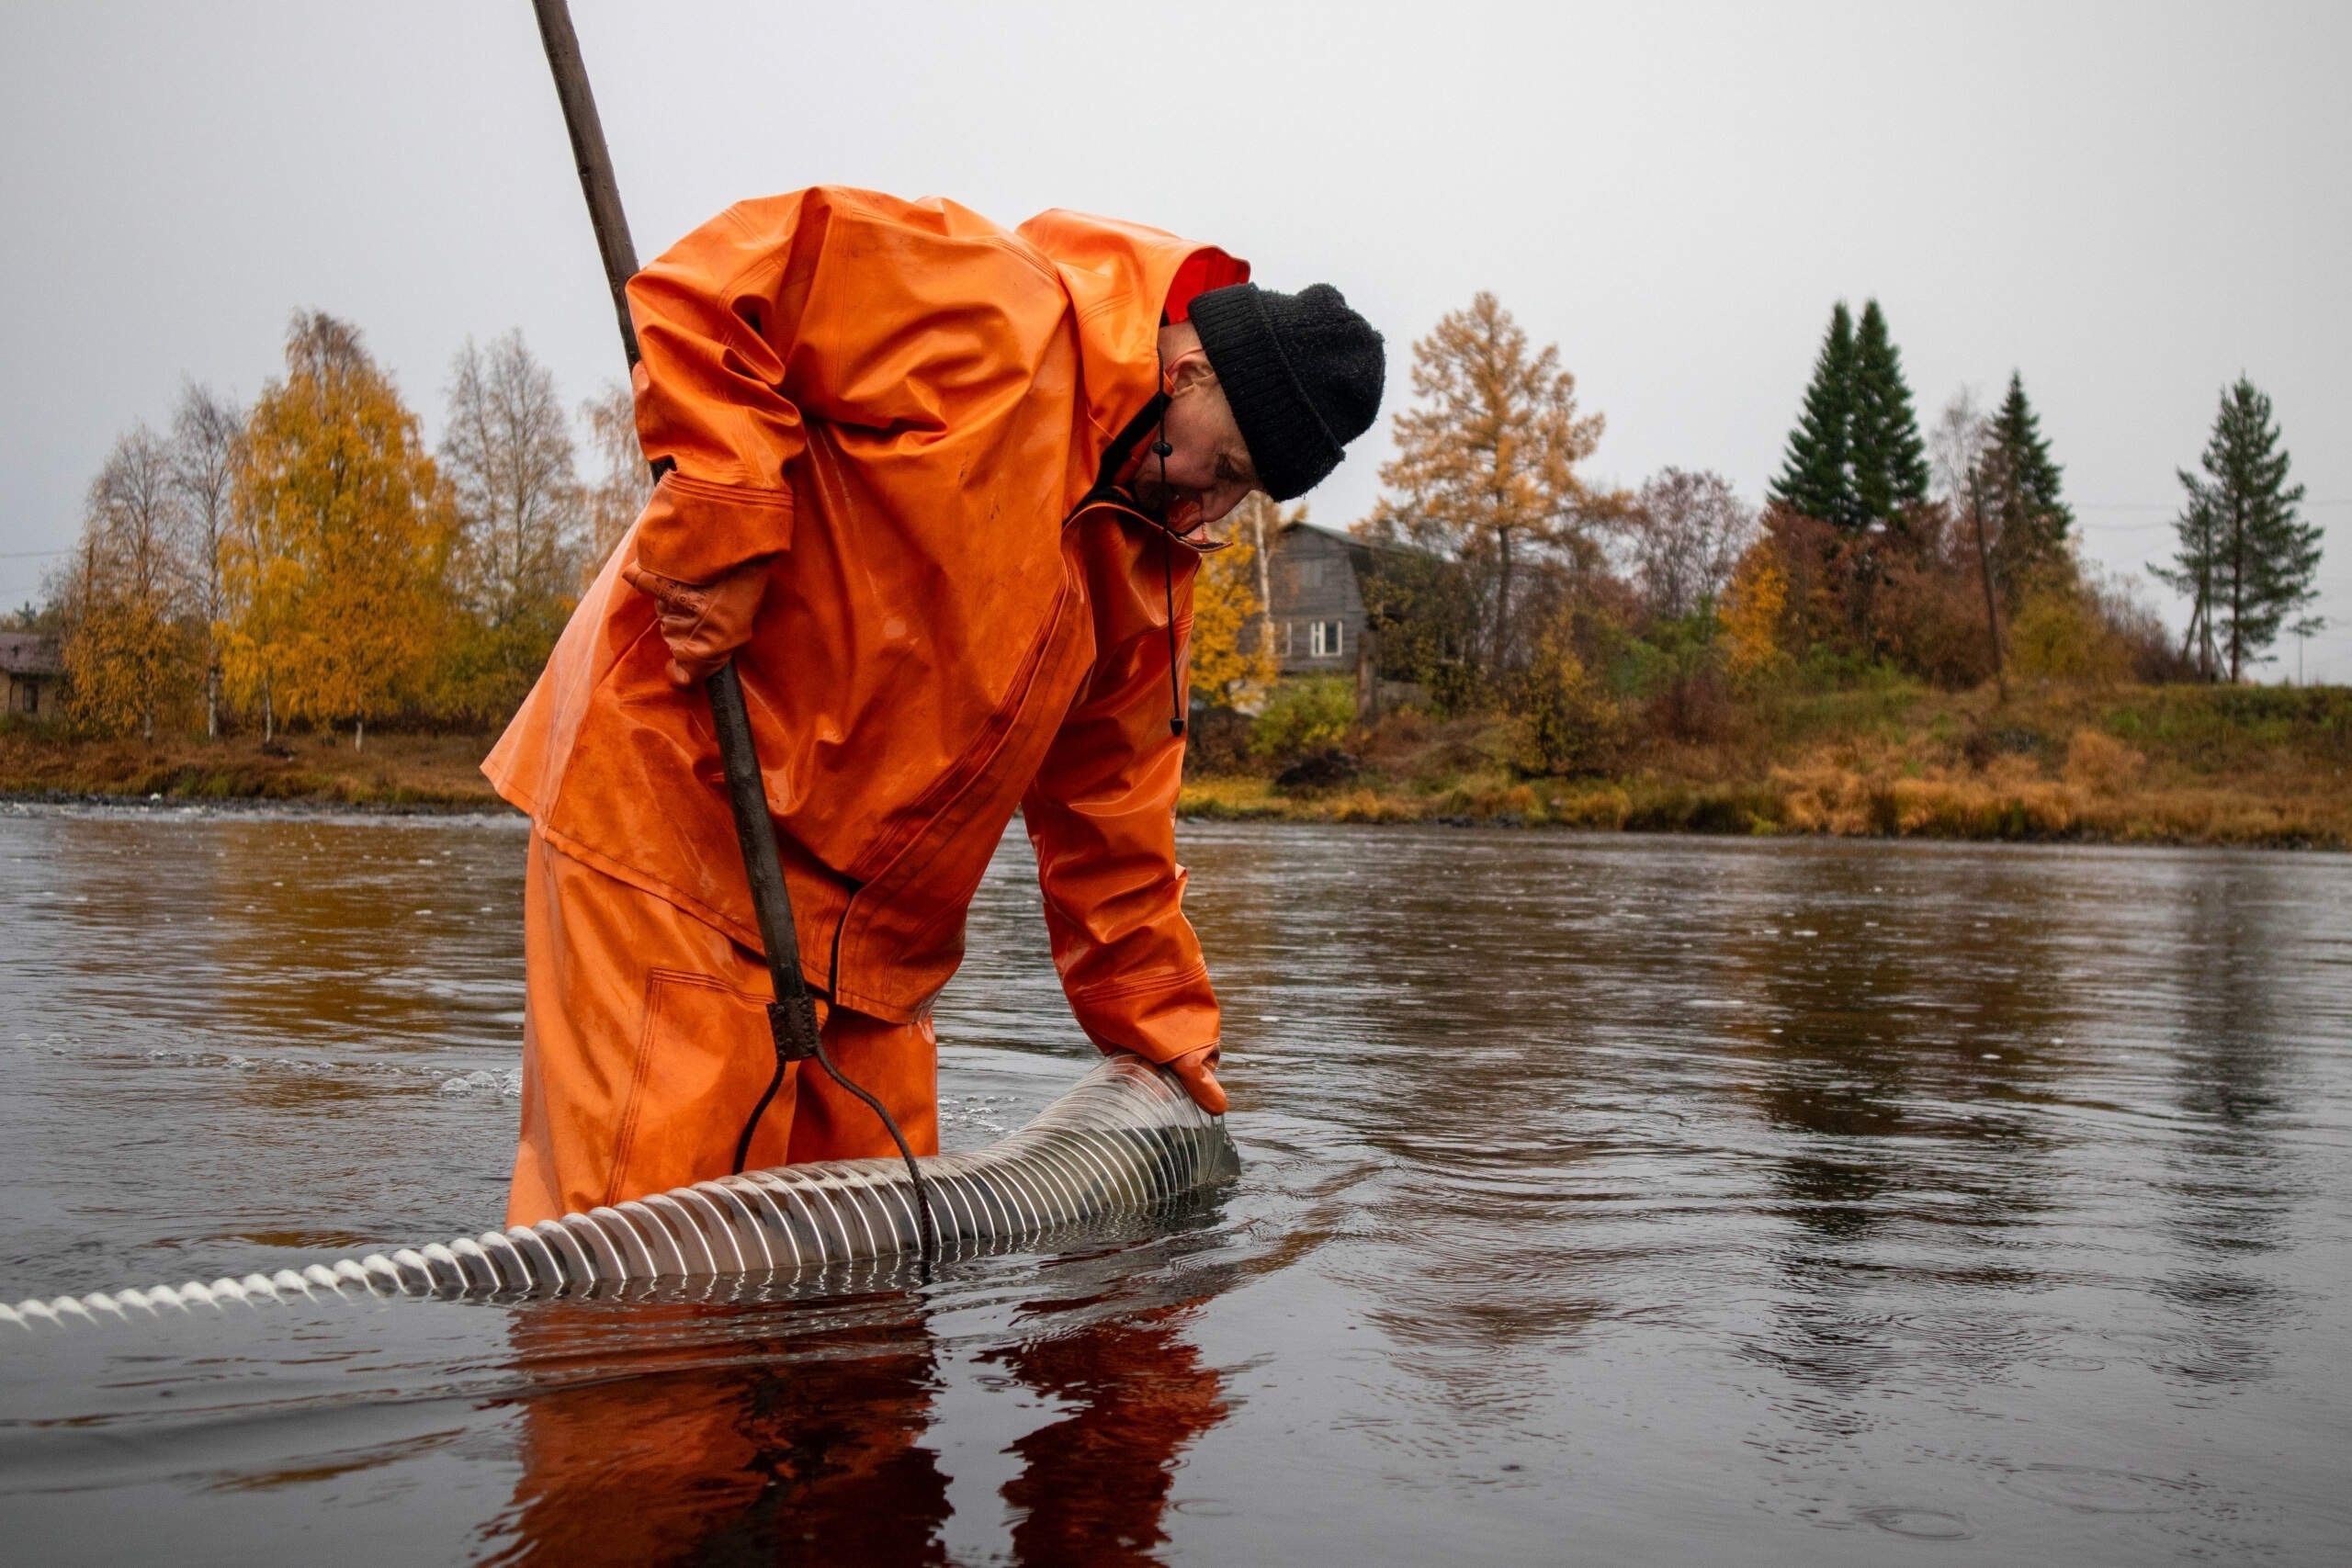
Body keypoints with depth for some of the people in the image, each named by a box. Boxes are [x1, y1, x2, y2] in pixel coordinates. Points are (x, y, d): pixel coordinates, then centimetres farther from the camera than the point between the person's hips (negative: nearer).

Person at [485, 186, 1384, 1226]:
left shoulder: (1153, 551, 12)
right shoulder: (994, 320, -14)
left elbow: (1109, 800, 18)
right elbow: (708, 282, -19)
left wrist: (1157, 1018, 20)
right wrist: (720, 533, -26)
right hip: (671, 798, -8)